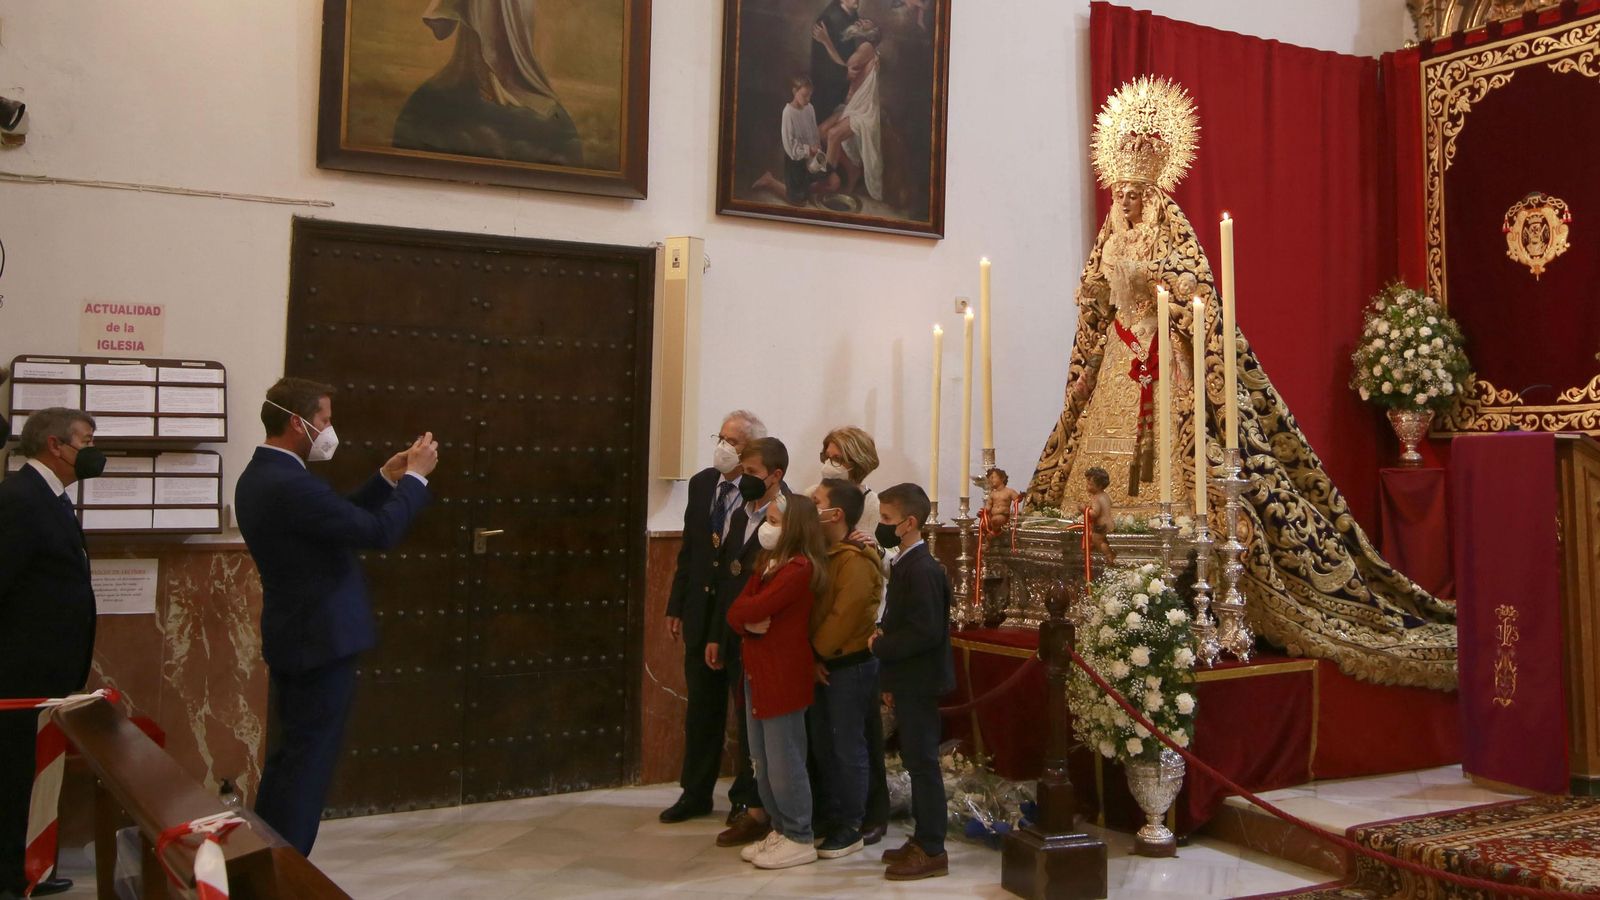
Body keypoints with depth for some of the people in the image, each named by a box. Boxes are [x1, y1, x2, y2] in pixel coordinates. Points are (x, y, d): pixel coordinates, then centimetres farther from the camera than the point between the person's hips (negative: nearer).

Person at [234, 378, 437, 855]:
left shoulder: (259, 476, 7)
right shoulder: (291, 485, -25)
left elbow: (340, 517, 15)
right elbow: (379, 532, -24)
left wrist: (387, 478, 11)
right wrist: (415, 476, -11)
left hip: (291, 637, 10)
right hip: (322, 639, -10)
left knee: (288, 754, 20)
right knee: (309, 761, 1)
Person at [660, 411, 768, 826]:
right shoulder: (701, 484, 5)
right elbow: (689, 550, 9)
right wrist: (676, 606, 8)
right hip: (702, 612, 5)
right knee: (701, 706, 15)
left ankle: (747, 796, 26)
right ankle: (696, 792, 29)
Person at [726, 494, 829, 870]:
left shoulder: (799, 568, -17)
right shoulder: (766, 563, 12)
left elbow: (754, 608, -26)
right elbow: (735, 613, 5)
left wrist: (745, 608, -5)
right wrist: (748, 623, -15)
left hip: (783, 674, -9)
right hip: (757, 671, 9)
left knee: (784, 761, -1)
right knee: (762, 760, 15)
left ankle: (800, 840, 12)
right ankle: (780, 830, 28)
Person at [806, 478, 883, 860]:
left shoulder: (856, 561, -18)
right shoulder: (821, 553, 8)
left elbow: (843, 616, -22)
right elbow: (810, 608, 8)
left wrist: (814, 653, -11)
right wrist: (812, 658, -2)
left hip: (849, 665, -8)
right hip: (822, 665, 9)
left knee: (849, 747, 1)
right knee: (823, 744, 16)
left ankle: (850, 828, 12)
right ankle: (830, 816, 29)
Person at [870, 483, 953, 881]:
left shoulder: (922, 570, -20)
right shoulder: (906, 564, 11)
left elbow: (926, 631, -26)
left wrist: (880, 646, -16)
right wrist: (891, 678, 8)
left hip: (919, 683, -10)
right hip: (908, 681, 10)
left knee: (923, 762, -2)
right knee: (916, 761, 16)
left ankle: (932, 851, 6)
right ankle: (922, 839, 26)